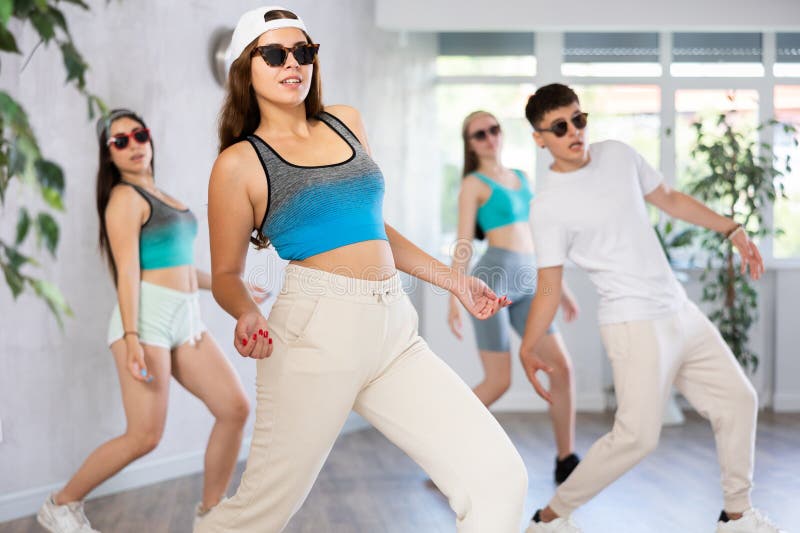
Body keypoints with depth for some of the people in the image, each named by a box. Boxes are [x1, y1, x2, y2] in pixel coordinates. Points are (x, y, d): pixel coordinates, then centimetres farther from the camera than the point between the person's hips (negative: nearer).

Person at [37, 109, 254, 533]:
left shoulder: (159, 196, 19)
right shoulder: (125, 197, -6)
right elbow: (128, 271, -15)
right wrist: (132, 339, -24)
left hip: (186, 320, 8)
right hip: (147, 318, -8)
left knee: (235, 408, -1)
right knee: (144, 437, -11)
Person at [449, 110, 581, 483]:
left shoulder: (521, 178, 21)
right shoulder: (473, 184, 2)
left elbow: (537, 236, 24)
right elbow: (463, 244, -5)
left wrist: (560, 287, 22)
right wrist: (454, 299, -13)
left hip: (527, 283, 6)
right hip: (493, 278, -6)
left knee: (562, 367, -5)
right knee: (499, 382, -8)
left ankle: (566, 462, 4)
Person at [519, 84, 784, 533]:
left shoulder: (618, 154, 5)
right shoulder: (549, 204, -13)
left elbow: (670, 199, 18)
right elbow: (549, 289, -11)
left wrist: (731, 230, 13)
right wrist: (528, 348, -20)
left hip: (680, 311, 7)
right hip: (634, 325, -7)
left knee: (738, 401, 12)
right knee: (638, 436, -17)